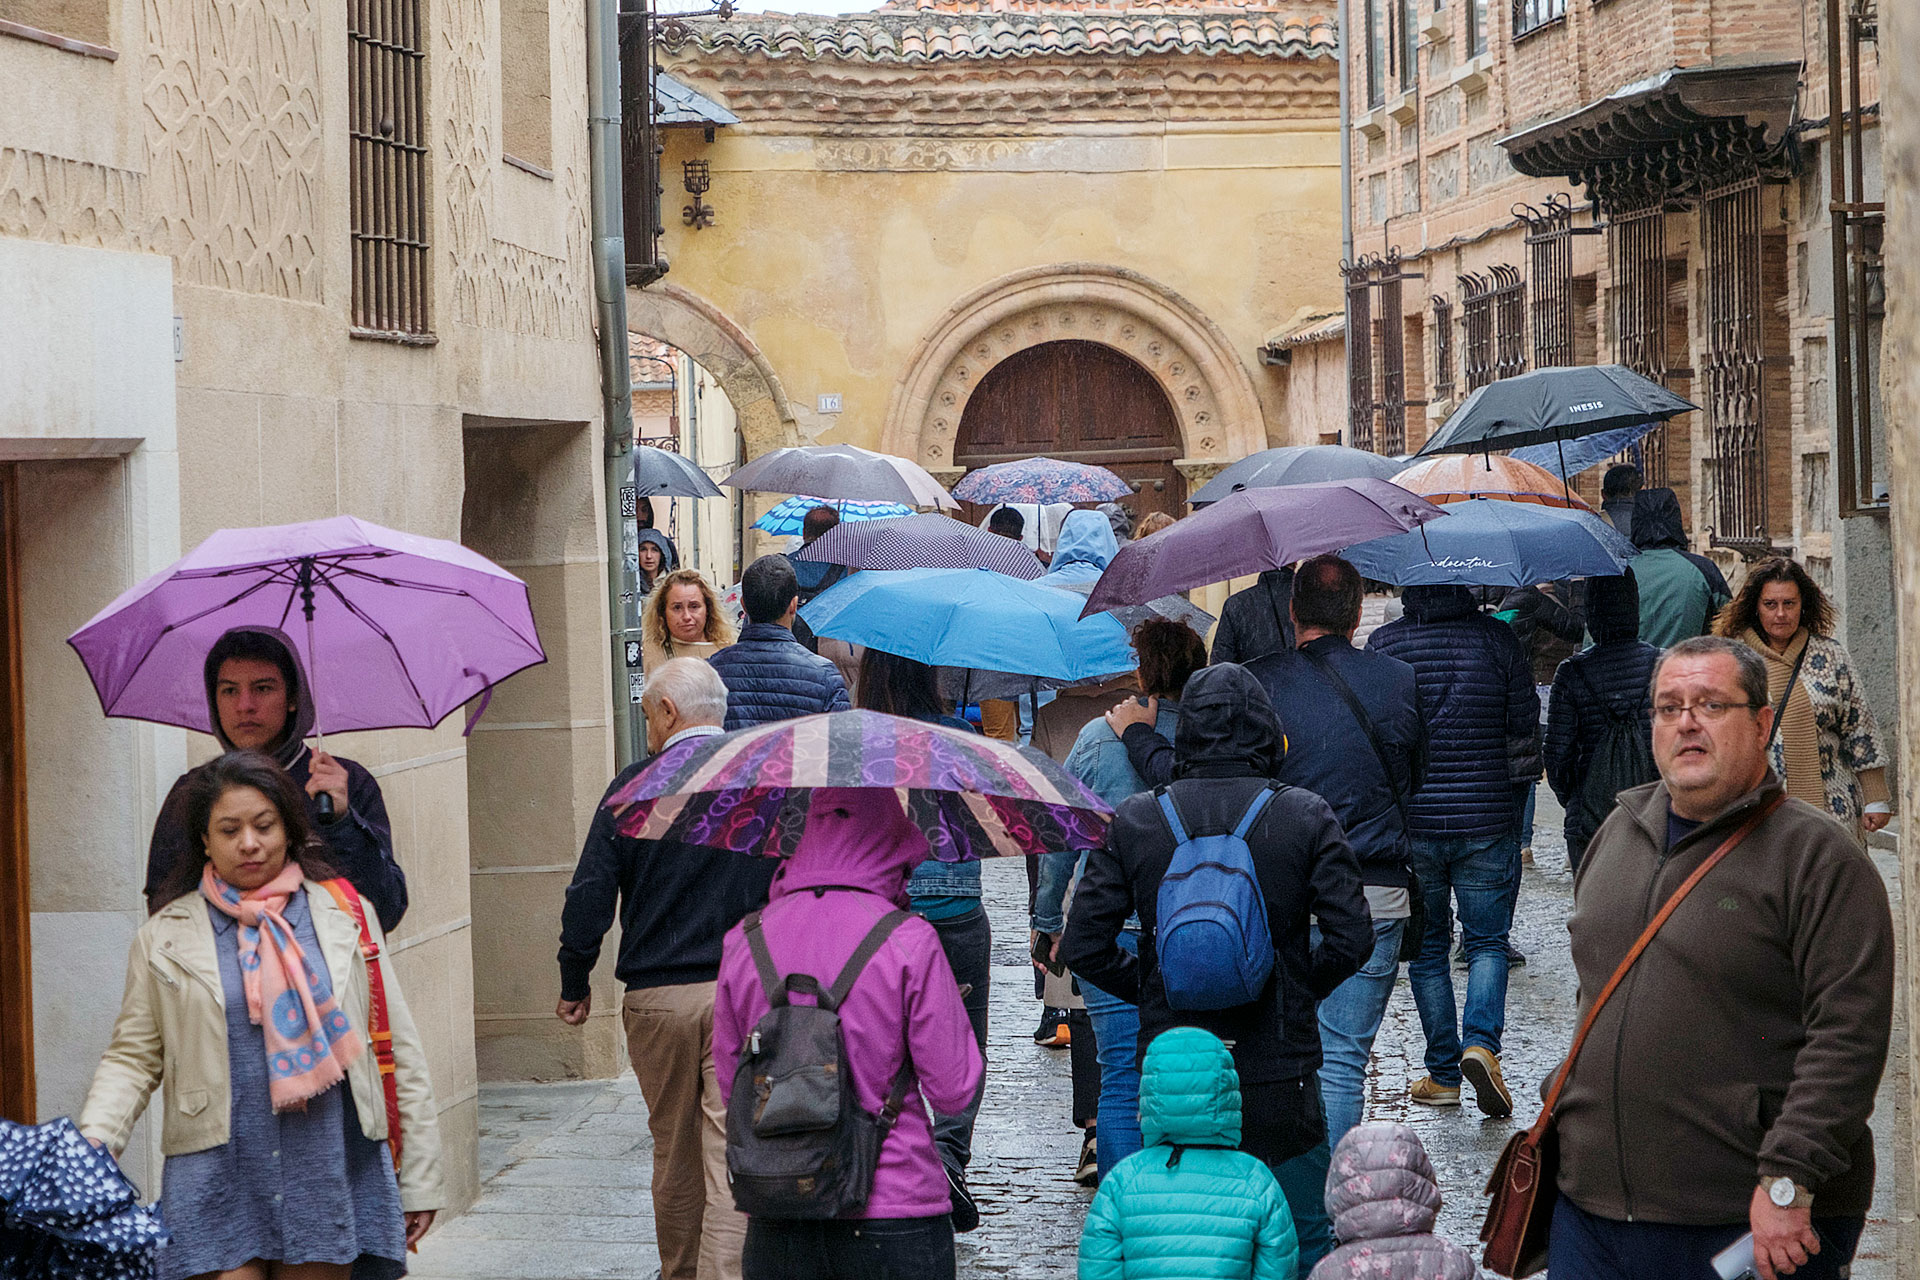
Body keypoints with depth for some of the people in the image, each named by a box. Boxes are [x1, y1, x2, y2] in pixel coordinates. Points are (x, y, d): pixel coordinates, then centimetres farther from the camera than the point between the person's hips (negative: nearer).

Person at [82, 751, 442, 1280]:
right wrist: (95, 1142, -10)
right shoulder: (164, 937, 7)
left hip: (327, 1177, 1)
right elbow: (132, 1057, 8)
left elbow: (398, 1049, 9)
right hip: (219, 1187, -1)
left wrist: (419, 1178, 7)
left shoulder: (345, 914, 8)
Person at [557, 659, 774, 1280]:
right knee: (732, 1157, -4)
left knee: (674, 1154, 16)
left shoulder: (633, 788, -4)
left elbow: (589, 897, -5)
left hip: (656, 997, 0)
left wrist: (575, 985, 7)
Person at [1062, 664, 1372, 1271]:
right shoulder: (1307, 819, -5)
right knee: (1303, 1239, 11)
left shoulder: (1132, 823, -2)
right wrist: (1299, 989, 10)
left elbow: (1084, 946, -3)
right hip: (1278, 1071, -1)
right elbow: (1352, 937, -7)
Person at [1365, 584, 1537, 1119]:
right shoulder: (1498, 639, -4)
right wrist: (1512, 807, 14)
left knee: (1427, 948, 12)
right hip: (1487, 822, -1)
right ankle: (1481, 1040, -14)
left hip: (1411, 822, 1)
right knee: (1488, 941, 10)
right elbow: (1525, 732, -1)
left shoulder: (1382, 644, -3)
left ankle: (1443, 1074, 13)